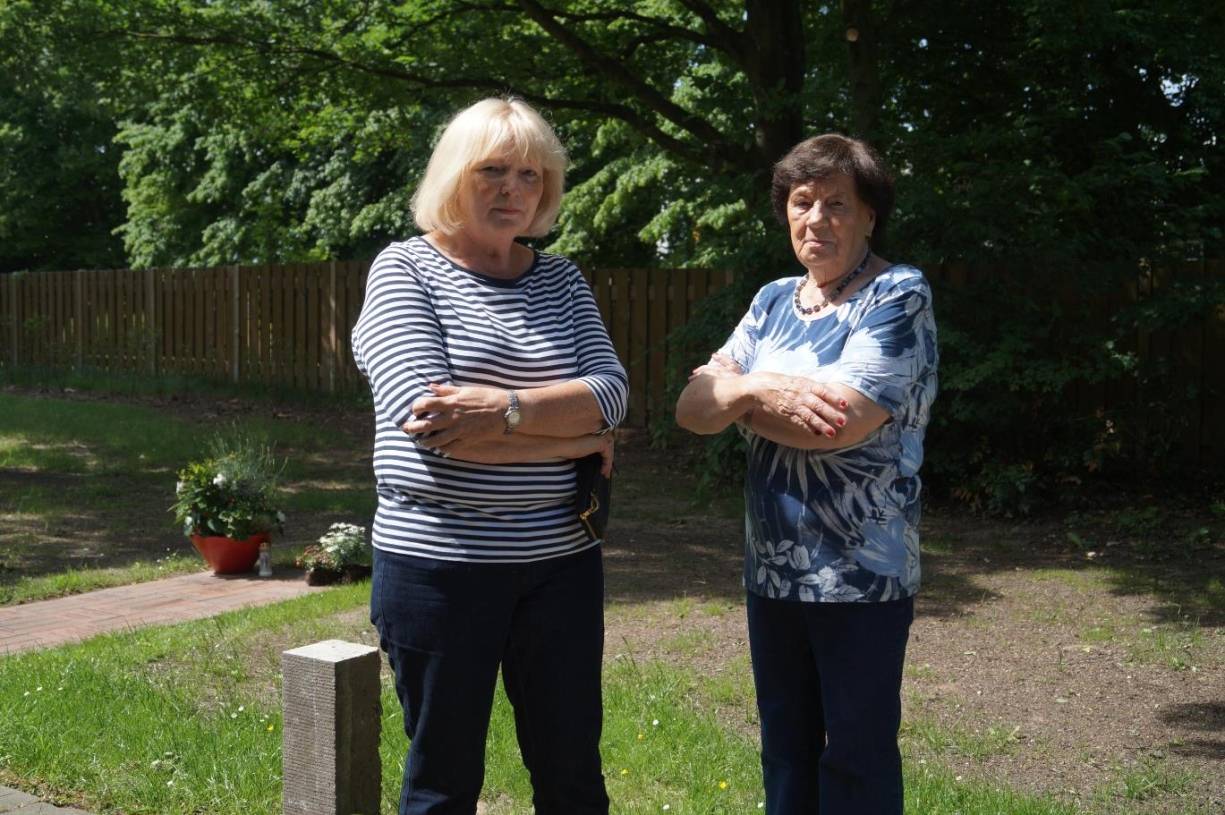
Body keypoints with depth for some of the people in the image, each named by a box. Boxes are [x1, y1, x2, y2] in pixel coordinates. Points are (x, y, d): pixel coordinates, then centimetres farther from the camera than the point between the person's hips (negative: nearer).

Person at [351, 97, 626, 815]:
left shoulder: (562, 279, 9)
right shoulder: (405, 270, -4)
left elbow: (610, 391, -5)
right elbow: (429, 419, -17)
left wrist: (508, 407, -23)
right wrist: (574, 437, -10)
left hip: (561, 559, 4)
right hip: (439, 562, -4)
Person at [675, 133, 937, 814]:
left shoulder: (899, 295, -10)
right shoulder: (773, 301, 9)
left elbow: (840, 423, -23)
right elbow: (693, 406, 1)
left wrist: (741, 400, -7)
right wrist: (760, 388, -19)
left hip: (861, 575, -6)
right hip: (771, 570, 6)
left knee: (856, 758, 7)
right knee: (785, 746, 18)